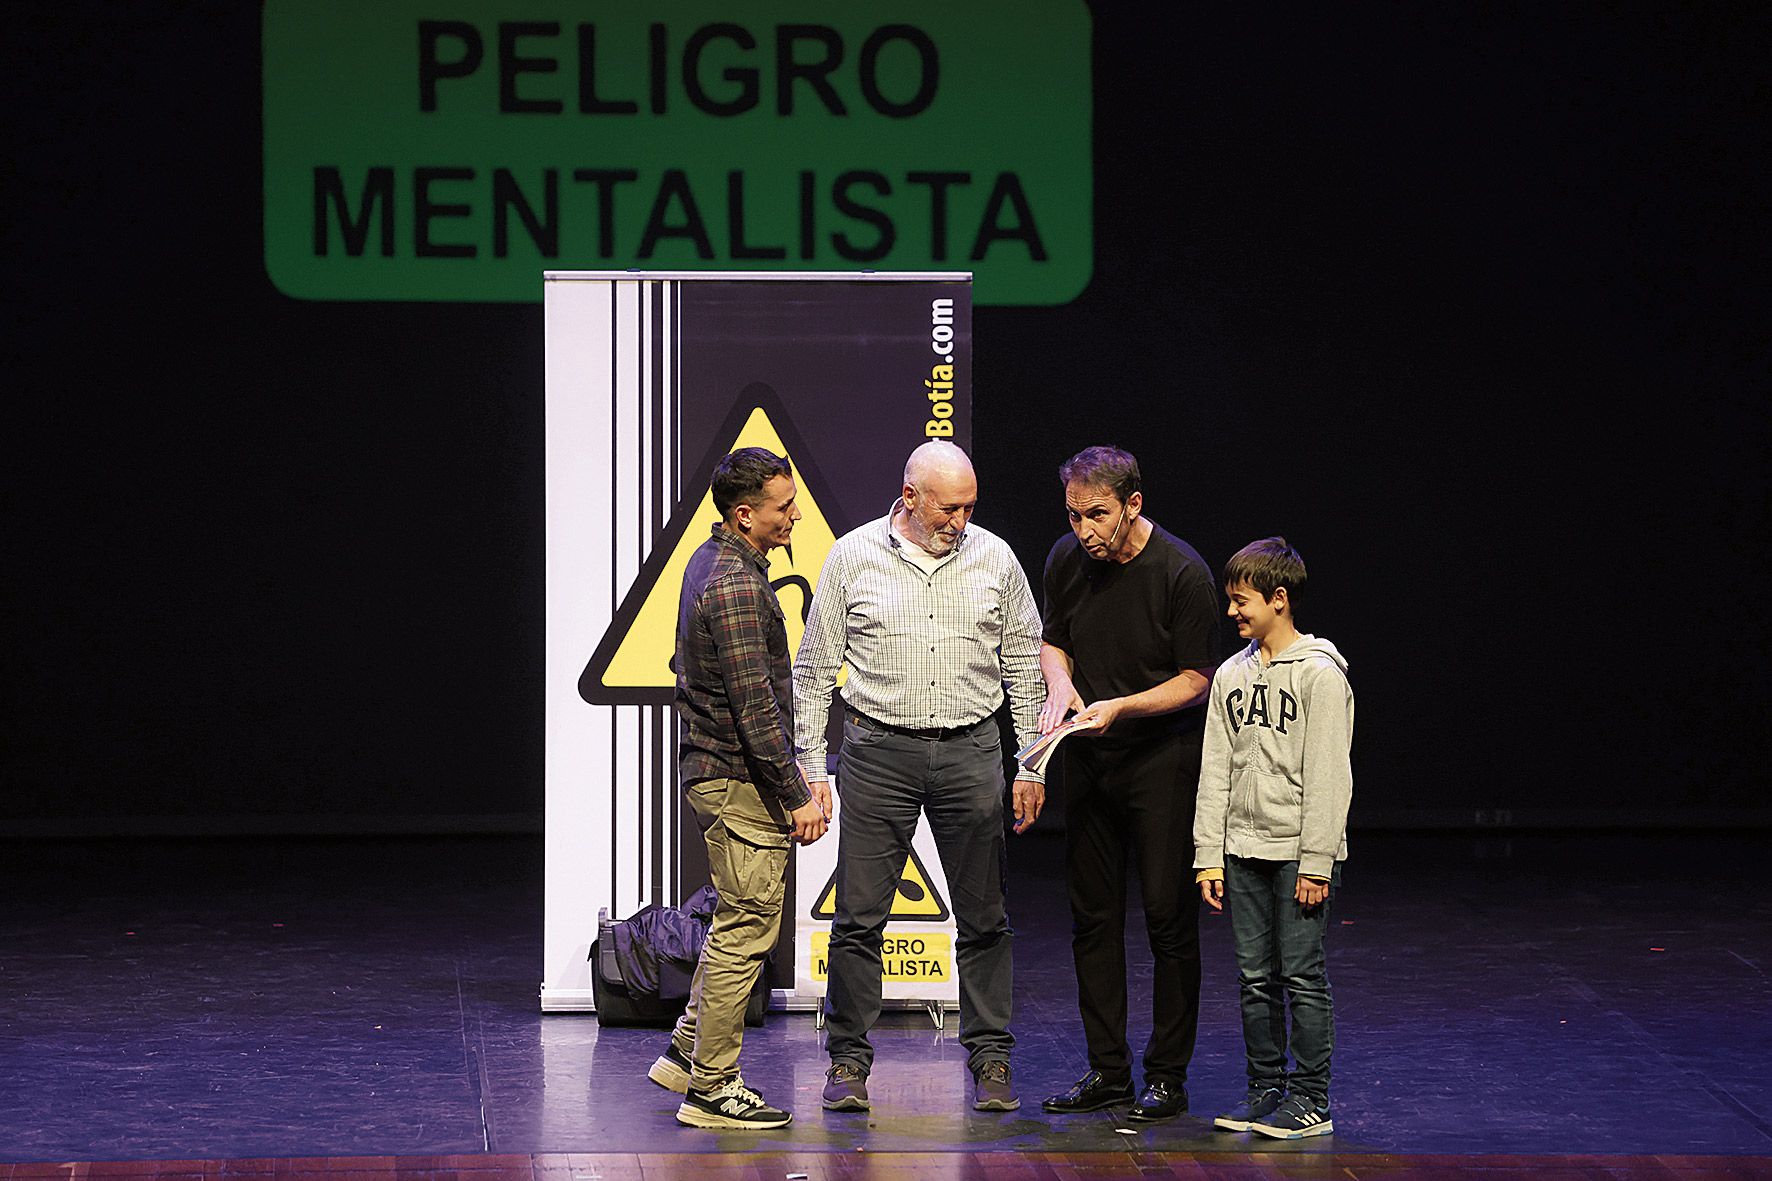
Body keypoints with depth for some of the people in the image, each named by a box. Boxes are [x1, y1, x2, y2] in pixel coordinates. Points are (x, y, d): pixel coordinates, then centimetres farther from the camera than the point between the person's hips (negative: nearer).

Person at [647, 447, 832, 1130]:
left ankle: (686, 1053, 25)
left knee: (738, 922, 20)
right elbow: (755, 707, -23)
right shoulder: (737, 587, -22)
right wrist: (796, 796, -18)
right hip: (740, 780, -10)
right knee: (746, 929, -4)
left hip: (713, 769, 10)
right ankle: (712, 1088, 2)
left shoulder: (710, 561, 11)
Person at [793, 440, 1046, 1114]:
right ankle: (848, 1059, 8)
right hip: (878, 753, -1)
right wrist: (810, 769, 0)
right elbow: (815, 670, 4)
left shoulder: (994, 559, 4)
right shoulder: (853, 558, 0)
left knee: (982, 918, 4)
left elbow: (1024, 668, 10)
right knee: (860, 915, -1)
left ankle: (990, 1058, 14)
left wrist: (1031, 768, 7)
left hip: (971, 752, 1)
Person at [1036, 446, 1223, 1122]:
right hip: (1090, 761, 5)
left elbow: (1197, 679, -10)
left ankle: (1167, 1076, 5)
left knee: (1167, 916, -4)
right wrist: (1060, 683, -7)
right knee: (1092, 916, 7)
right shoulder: (1067, 560, 0)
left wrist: (1119, 707, -21)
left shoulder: (1182, 573, -15)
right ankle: (1107, 1069, 15)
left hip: (1163, 759, -5)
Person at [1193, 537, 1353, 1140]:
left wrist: (1316, 863, -15)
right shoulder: (1232, 675, 10)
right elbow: (1216, 771, 12)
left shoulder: (1320, 672, -9)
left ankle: (1310, 1100, 3)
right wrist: (1208, 855, 7)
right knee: (1255, 977, 9)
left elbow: (1328, 775, -12)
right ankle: (1265, 1088, 18)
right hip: (1244, 850, 6)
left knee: (1303, 975, -3)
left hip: (1300, 852, -6)